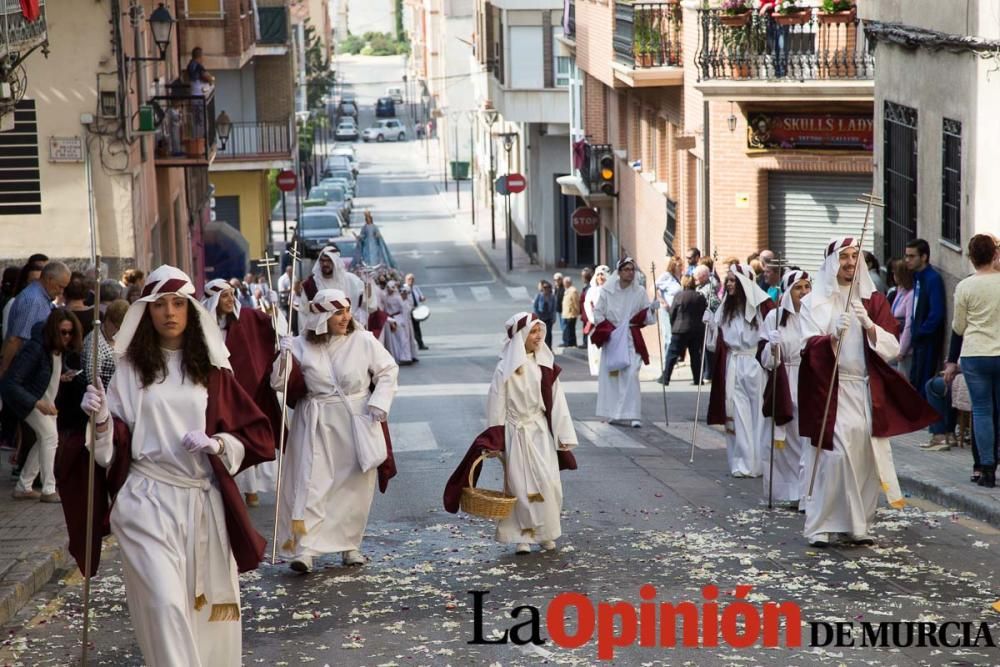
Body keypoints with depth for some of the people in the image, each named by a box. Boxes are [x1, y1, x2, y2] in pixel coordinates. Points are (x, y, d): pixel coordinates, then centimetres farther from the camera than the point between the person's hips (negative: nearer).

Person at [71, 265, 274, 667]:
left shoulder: (211, 369, 8)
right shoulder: (129, 367, 3)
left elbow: (254, 434, 9)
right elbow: (115, 444, 1)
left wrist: (217, 443, -10)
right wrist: (101, 419, -19)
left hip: (205, 500, 2)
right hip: (149, 500, -2)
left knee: (206, 603, 6)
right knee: (166, 603, -12)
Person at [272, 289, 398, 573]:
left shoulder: (363, 341, -3)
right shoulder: (302, 345, -1)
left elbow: (388, 371, 5)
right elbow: (279, 383, 1)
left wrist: (379, 403, -7)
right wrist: (284, 357, -16)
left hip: (357, 423, 1)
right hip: (316, 425, -1)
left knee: (355, 485, 8)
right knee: (312, 483, -9)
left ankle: (349, 545, 23)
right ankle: (304, 548, -12)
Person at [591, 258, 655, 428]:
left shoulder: (639, 292, 3)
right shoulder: (607, 291, 1)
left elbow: (646, 318, 5)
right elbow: (598, 313, 3)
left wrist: (651, 309, -17)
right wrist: (610, 330, -8)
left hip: (631, 339, -1)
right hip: (611, 339, 1)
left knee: (631, 375, -12)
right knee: (610, 375, 4)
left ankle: (632, 415, -14)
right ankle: (612, 413, 15)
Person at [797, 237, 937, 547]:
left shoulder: (874, 301, 12)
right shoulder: (814, 303, 5)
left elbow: (892, 348, 3)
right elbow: (810, 347, -7)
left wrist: (868, 324, -14)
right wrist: (834, 334, -26)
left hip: (868, 391, 3)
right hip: (830, 390, -3)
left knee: (865, 457, -1)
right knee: (833, 456, -12)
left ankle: (859, 525, 9)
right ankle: (820, 526, -7)